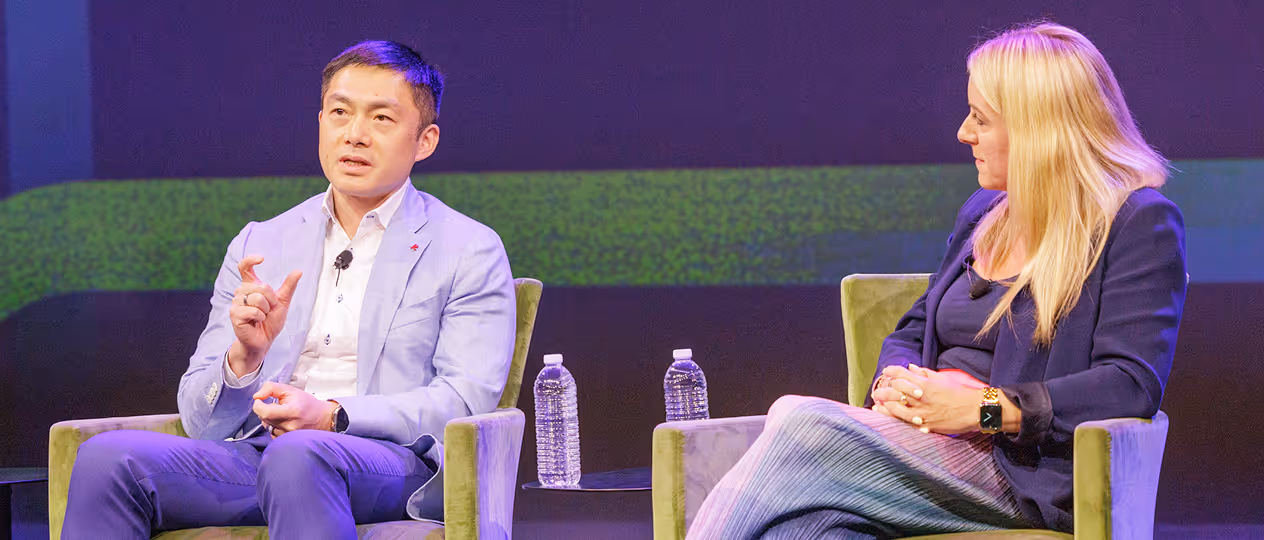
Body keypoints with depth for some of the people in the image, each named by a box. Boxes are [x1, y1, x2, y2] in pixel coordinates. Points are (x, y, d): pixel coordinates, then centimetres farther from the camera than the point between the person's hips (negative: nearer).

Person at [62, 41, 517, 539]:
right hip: (252, 454, 4)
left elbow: (468, 398, -3)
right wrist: (244, 355, -9)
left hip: (395, 465, -4)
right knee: (106, 456, -25)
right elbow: (200, 418, 15)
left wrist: (333, 415, -15)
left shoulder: (470, 251, 10)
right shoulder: (256, 246, 20)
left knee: (298, 456, -40)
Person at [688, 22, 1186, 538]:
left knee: (799, 424, -27)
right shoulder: (982, 214, 26)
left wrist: (983, 408, -17)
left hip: (1025, 476, -6)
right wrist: (893, 383, 2)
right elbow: (913, 331, 28)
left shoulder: (1140, 222, 0)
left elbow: (1133, 385, -11)